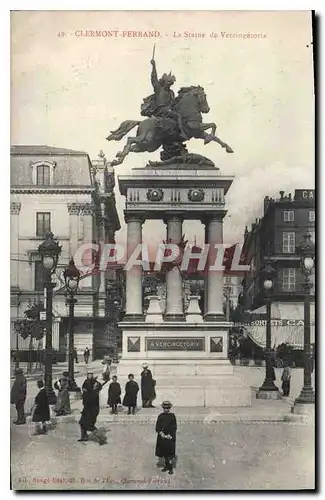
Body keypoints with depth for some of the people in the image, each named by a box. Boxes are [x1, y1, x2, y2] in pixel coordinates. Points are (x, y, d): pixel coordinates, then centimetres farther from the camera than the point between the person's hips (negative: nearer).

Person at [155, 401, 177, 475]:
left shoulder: (172, 416, -5)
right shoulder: (160, 416, 3)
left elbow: (174, 427, -5)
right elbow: (157, 427, 3)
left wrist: (169, 435, -14)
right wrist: (161, 433, -13)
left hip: (170, 437, -4)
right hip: (162, 437, 4)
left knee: (170, 453, -4)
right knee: (164, 452, 11)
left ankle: (170, 468, 3)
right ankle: (167, 466, 26)